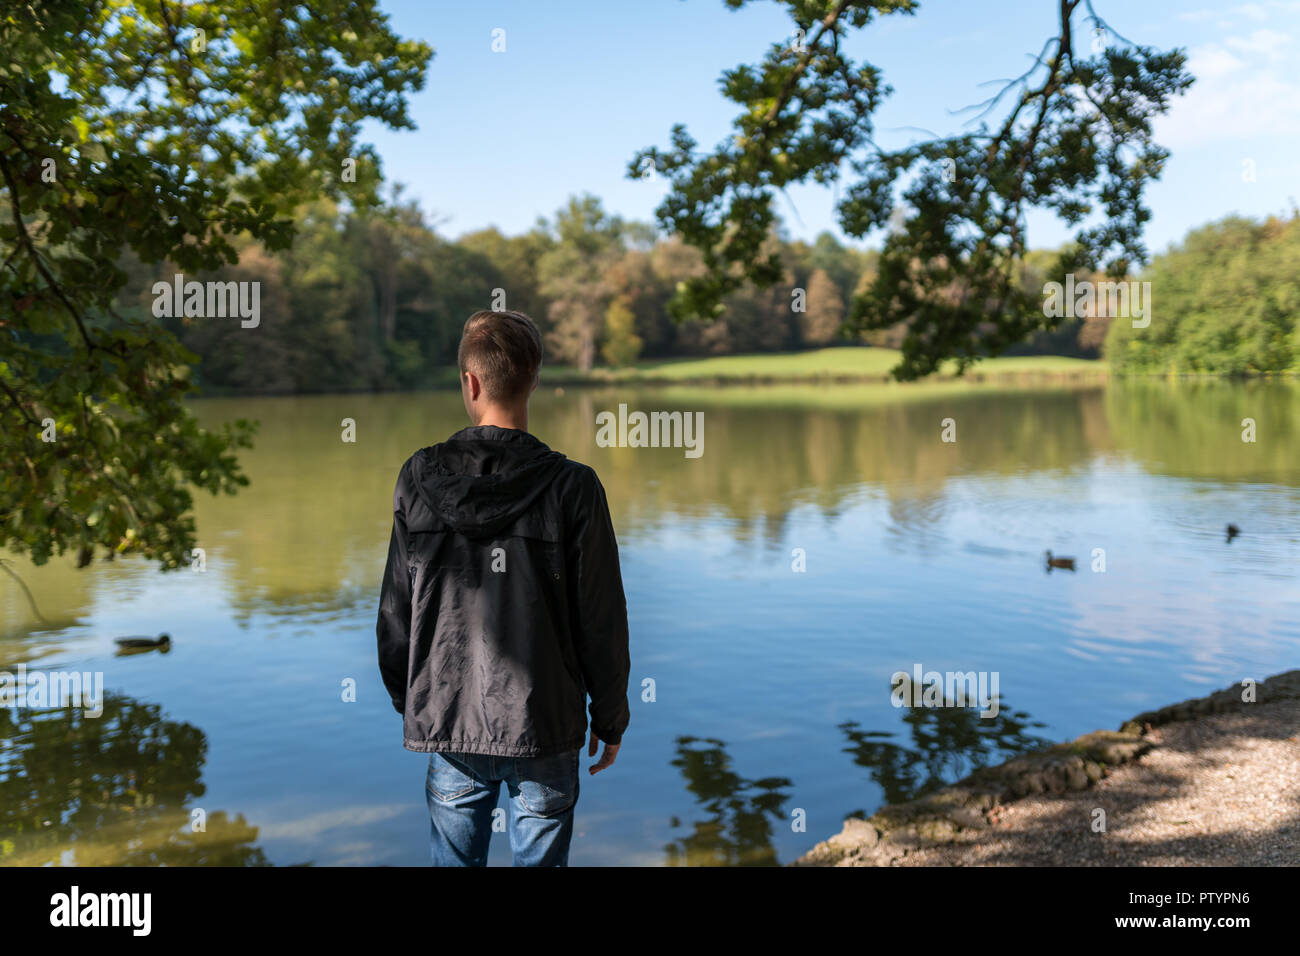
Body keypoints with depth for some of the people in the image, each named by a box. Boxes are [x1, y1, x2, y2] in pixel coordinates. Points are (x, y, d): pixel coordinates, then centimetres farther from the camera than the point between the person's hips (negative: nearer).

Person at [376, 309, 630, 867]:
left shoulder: (419, 479, -6)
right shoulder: (572, 488, -12)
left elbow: (395, 611, 1)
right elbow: (601, 618, -8)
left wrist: (405, 700, 15)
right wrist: (611, 717, 5)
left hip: (449, 721, 2)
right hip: (544, 726, -2)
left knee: (454, 857, 17)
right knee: (539, 857, 12)